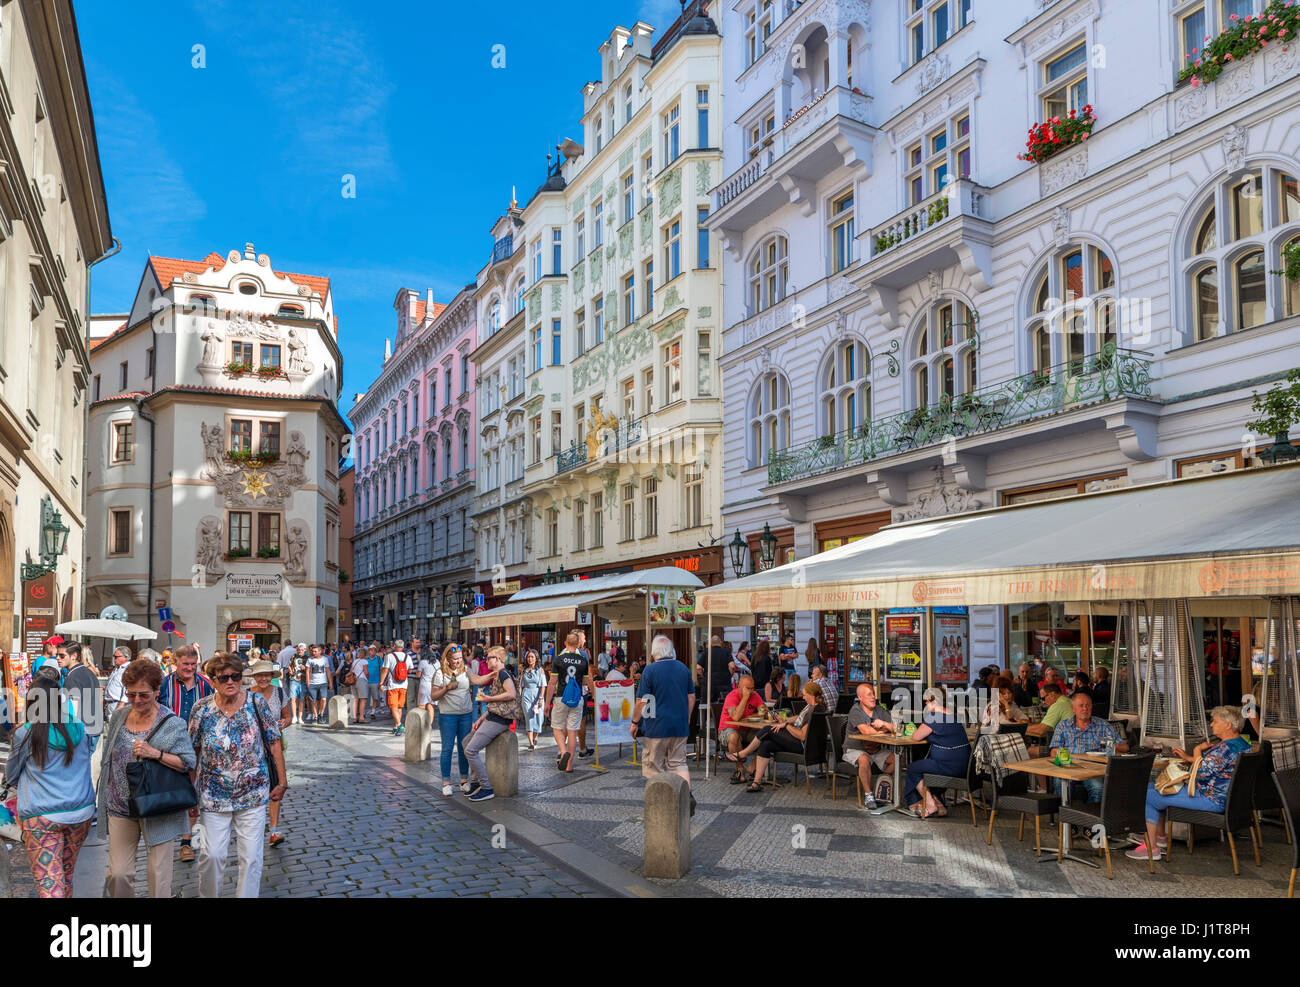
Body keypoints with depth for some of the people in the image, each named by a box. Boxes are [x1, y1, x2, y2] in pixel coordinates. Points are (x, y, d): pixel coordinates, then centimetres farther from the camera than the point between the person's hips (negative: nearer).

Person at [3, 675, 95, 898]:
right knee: (66, 877, 20)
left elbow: (10, 777, 7)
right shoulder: (80, 728, 0)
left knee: (49, 885, -5)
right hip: (81, 812, 4)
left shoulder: (25, 734, -9)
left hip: (42, 819, -4)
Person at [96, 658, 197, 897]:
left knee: (158, 873, 3)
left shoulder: (172, 724, -9)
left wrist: (155, 753, -23)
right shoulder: (119, 717, 7)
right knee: (118, 873, 4)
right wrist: (104, 795, 20)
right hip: (120, 807, 4)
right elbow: (107, 757, 20)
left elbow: (188, 763, -10)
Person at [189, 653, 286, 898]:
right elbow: (192, 754, 4)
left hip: (253, 795, 0)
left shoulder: (257, 703, -5)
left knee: (251, 856, 3)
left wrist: (282, 782, 0)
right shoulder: (202, 710, -4)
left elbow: (274, 743, 0)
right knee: (212, 854, 2)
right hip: (214, 796, 0)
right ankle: (209, 896, 26)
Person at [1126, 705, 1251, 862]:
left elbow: (1201, 773, -27)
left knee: (1147, 796, -7)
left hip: (1209, 800, -11)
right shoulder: (1241, 743, 9)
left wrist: (1197, 751, -11)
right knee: (1154, 786, 20)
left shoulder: (1226, 748, -26)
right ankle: (1161, 837, 27)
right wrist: (1188, 757, 14)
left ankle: (1151, 848, 0)